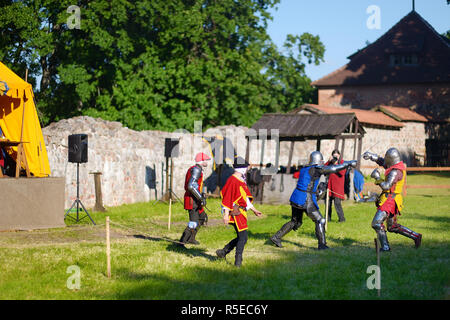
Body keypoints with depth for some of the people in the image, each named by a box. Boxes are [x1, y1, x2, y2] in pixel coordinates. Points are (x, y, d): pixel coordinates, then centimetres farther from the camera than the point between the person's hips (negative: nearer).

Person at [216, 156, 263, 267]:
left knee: (242, 237, 12)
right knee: (243, 237, -8)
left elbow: (246, 198, 25)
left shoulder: (241, 181, 17)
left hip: (241, 213, 10)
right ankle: (238, 261, 0)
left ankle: (223, 252, 21)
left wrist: (254, 210, 25)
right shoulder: (232, 180, -14)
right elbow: (227, 198, -18)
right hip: (236, 212, -10)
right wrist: (226, 214, -22)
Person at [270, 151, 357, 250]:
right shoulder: (316, 169, -12)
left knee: (296, 222, 21)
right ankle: (322, 245, 1)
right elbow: (334, 168, -11)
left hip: (295, 197, 8)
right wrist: (349, 163, -4)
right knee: (320, 221, 3)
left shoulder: (304, 169, 13)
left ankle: (276, 237, 21)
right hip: (306, 201, -8)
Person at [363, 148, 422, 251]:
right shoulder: (398, 165, 11)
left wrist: (377, 177, -11)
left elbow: (386, 186, -24)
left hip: (390, 199, -10)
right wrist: (371, 156, 10)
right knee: (393, 227, 18)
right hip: (391, 200, 10)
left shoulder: (395, 171, -19)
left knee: (376, 223, -14)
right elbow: (381, 161, 24)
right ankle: (416, 236, 18)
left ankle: (385, 246, -14)